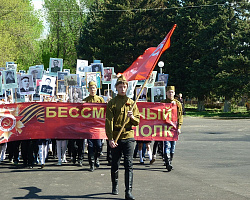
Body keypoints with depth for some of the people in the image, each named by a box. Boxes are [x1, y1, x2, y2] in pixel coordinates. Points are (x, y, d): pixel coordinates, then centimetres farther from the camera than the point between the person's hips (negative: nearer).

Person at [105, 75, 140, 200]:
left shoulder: (131, 103, 10)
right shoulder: (112, 103, 2)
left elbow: (137, 122, 11)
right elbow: (109, 122, -5)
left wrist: (132, 117, -13)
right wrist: (110, 139, -14)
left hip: (128, 137, 1)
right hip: (115, 138, -1)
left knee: (129, 164, -7)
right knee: (115, 164, 10)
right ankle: (115, 187, 30)